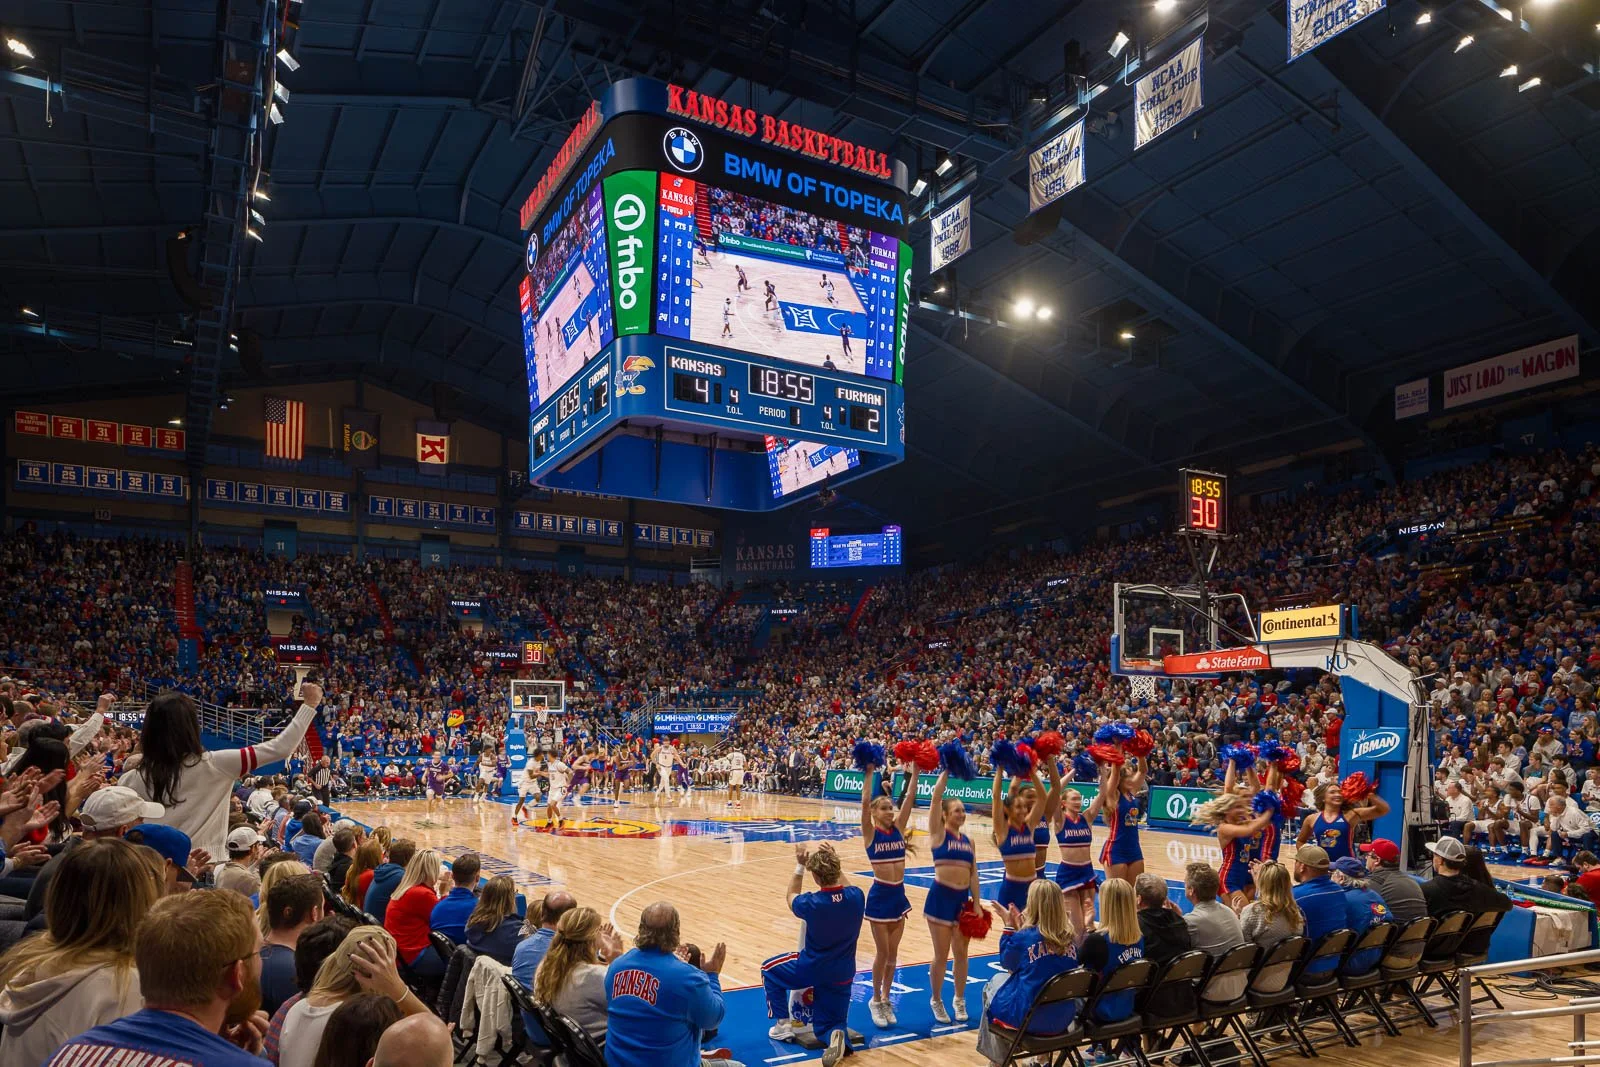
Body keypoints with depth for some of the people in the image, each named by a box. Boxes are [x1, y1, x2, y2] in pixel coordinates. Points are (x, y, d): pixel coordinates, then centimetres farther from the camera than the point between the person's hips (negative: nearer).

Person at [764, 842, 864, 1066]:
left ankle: (783, 1025, 17)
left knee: (769, 969, 24)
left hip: (810, 970, -3)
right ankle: (836, 1036, -18)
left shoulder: (811, 904, -24)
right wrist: (834, 860, 13)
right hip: (841, 977, 3)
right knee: (827, 1026, 18)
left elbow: (791, 897, 3)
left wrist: (799, 865, 6)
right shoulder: (856, 897, -16)